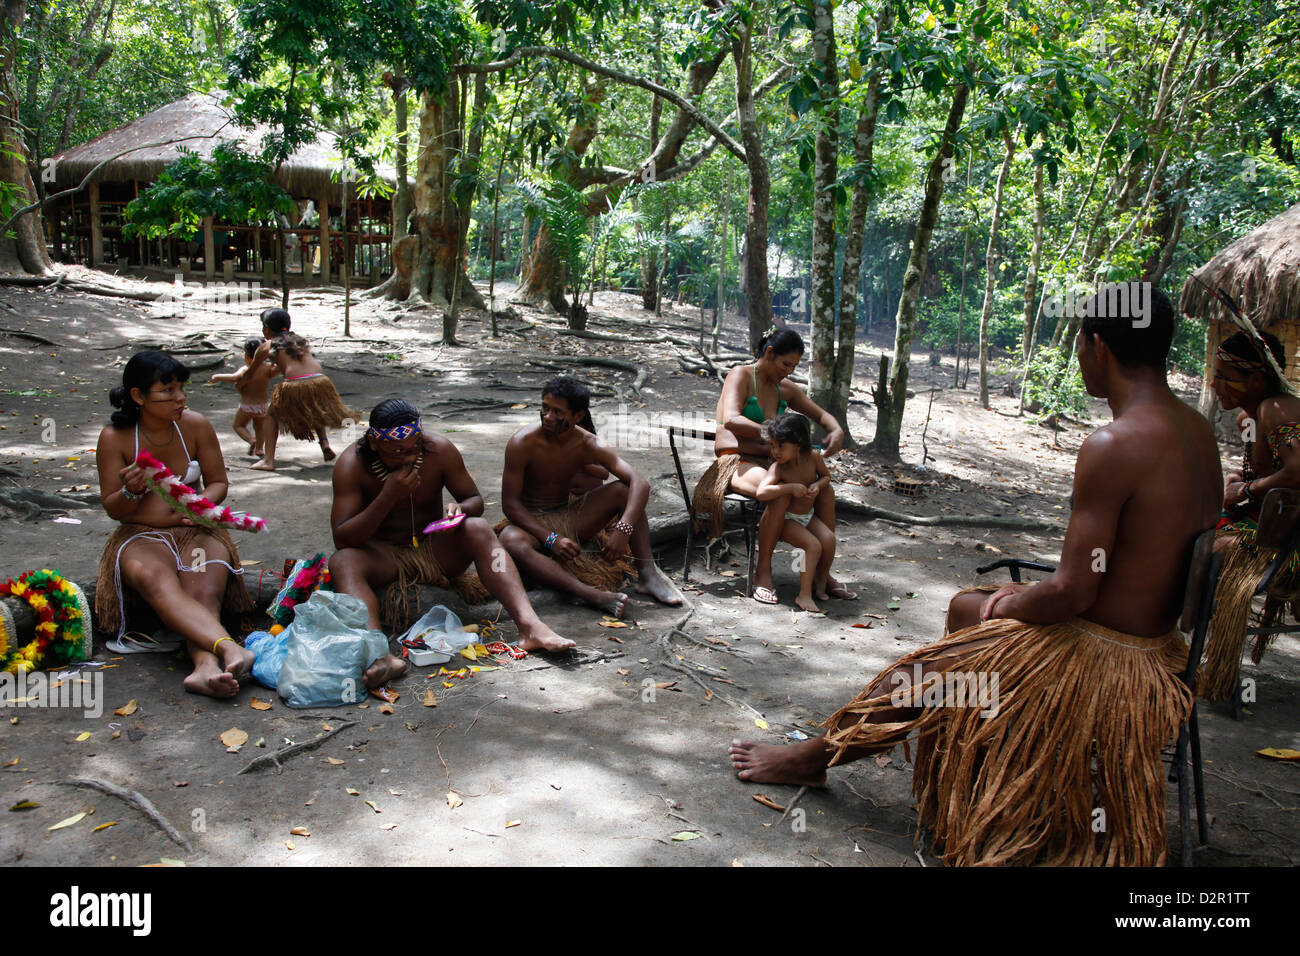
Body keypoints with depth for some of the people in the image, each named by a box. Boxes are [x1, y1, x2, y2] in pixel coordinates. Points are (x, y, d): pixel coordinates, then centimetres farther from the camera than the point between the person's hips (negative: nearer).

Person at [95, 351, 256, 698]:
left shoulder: (196, 426, 0)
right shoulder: (114, 438, -3)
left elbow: (218, 483, 9)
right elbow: (112, 509, 2)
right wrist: (131, 491, -21)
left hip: (196, 530, 2)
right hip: (142, 536, -2)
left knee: (204, 585, -32)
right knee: (156, 579, -37)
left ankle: (205, 666, -59)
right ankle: (228, 647, -61)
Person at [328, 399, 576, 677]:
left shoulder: (439, 450, -11)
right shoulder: (352, 464, -16)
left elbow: (475, 500, 1)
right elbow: (342, 539, -20)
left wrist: (460, 508, -25)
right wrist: (388, 496, -32)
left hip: (435, 548, 1)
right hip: (385, 556, -1)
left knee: (479, 529, -28)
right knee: (341, 561, -33)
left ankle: (530, 625, -45)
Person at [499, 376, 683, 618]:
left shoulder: (588, 445, -10)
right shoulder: (522, 444, -17)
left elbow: (640, 483, -20)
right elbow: (510, 503, -17)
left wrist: (623, 529, -37)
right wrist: (551, 539, -30)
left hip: (568, 519, 3)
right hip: (531, 523, -3)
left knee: (623, 490, -17)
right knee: (510, 540, -40)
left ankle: (647, 573, -24)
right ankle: (593, 595, -53)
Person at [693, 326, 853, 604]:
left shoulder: (785, 389, 13)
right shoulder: (741, 375, -6)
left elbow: (822, 415, 22)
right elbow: (730, 420, -24)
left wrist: (837, 431, -3)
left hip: (768, 462, 7)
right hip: (735, 463, -7)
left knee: (825, 491, -15)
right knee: (781, 493, -35)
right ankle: (763, 571, -23)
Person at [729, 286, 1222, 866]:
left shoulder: (1113, 445, -27)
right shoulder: (1198, 432, 3)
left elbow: (1072, 591, -26)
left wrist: (1005, 609, -5)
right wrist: (1026, 599, 11)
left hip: (1099, 659, -9)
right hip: (1158, 641, 9)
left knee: (909, 682, 4)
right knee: (965, 605, 25)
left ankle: (814, 757, 29)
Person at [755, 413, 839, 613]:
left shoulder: (813, 457, -10)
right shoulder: (778, 468, -23)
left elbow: (826, 475, 10)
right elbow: (761, 493, -38)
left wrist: (818, 485, -13)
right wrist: (792, 487, -36)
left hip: (808, 516, 5)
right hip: (786, 520, -5)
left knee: (829, 538, -19)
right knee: (813, 545, -25)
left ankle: (821, 579, 6)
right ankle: (804, 595, -18)